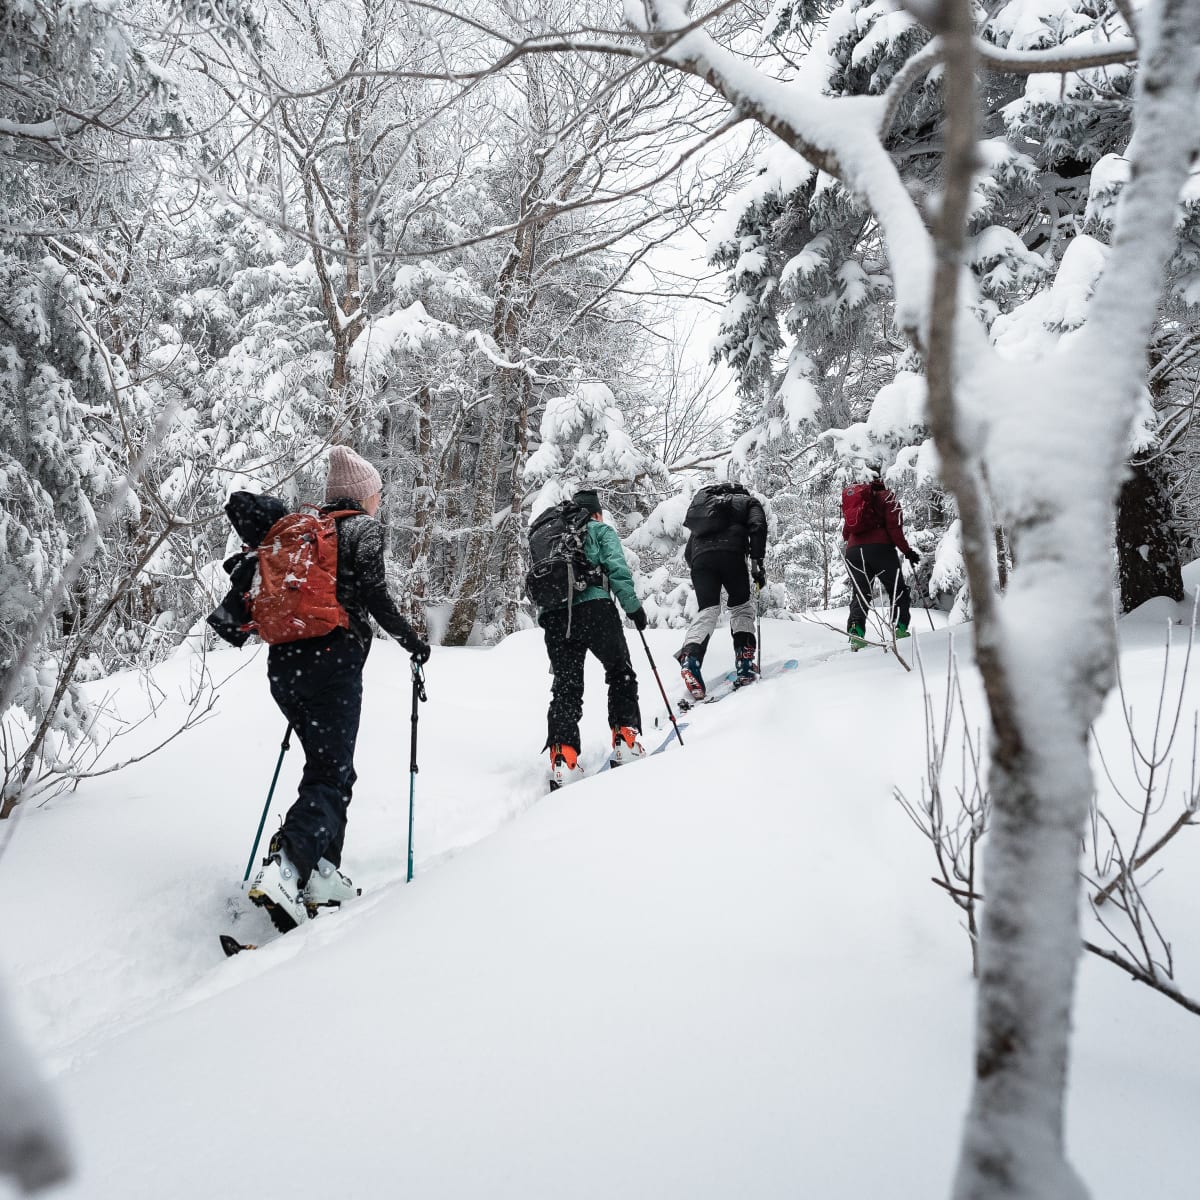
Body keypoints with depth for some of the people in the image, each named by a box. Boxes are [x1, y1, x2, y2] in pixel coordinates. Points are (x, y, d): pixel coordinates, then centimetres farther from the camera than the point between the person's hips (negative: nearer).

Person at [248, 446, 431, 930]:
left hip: (283, 662, 7)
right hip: (333, 659, -7)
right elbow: (373, 593, -10)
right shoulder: (364, 529, 2)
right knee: (332, 775, -7)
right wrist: (411, 641, 2)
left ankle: (320, 873, 12)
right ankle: (284, 866, -29)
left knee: (324, 765, 18)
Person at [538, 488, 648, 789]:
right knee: (621, 674, 14)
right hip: (594, 608, -4)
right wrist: (634, 607, 0)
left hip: (553, 615, 4)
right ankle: (625, 743, 6)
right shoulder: (601, 530, 14)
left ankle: (562, 759, -10)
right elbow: (617, 570, -2)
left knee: (566, 687, 5)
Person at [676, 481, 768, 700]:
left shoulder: (702, 502, 39)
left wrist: (696, 568, 34)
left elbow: (688, 552, 30)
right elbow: (758, 527, 3)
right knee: (741, 607, 13)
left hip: (699, 557, 3)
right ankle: (745, 665, 2)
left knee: (706, 610, -3)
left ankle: (690, 659, -29)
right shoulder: (749, 501, 27)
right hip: (731, 553, -3)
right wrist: (757, 562, 1)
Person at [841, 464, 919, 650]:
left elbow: (846, 531, 16)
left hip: (853, 551, 4)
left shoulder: (848, 494, 19)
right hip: (880, 548, -4)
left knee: (859, 595, 6)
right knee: (898, 591, 8)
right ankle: (900, 628, -4)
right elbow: (894, 526, -6)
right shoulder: (886, 495, 3)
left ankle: (856, 634, -10)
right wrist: (907, 551, -2)